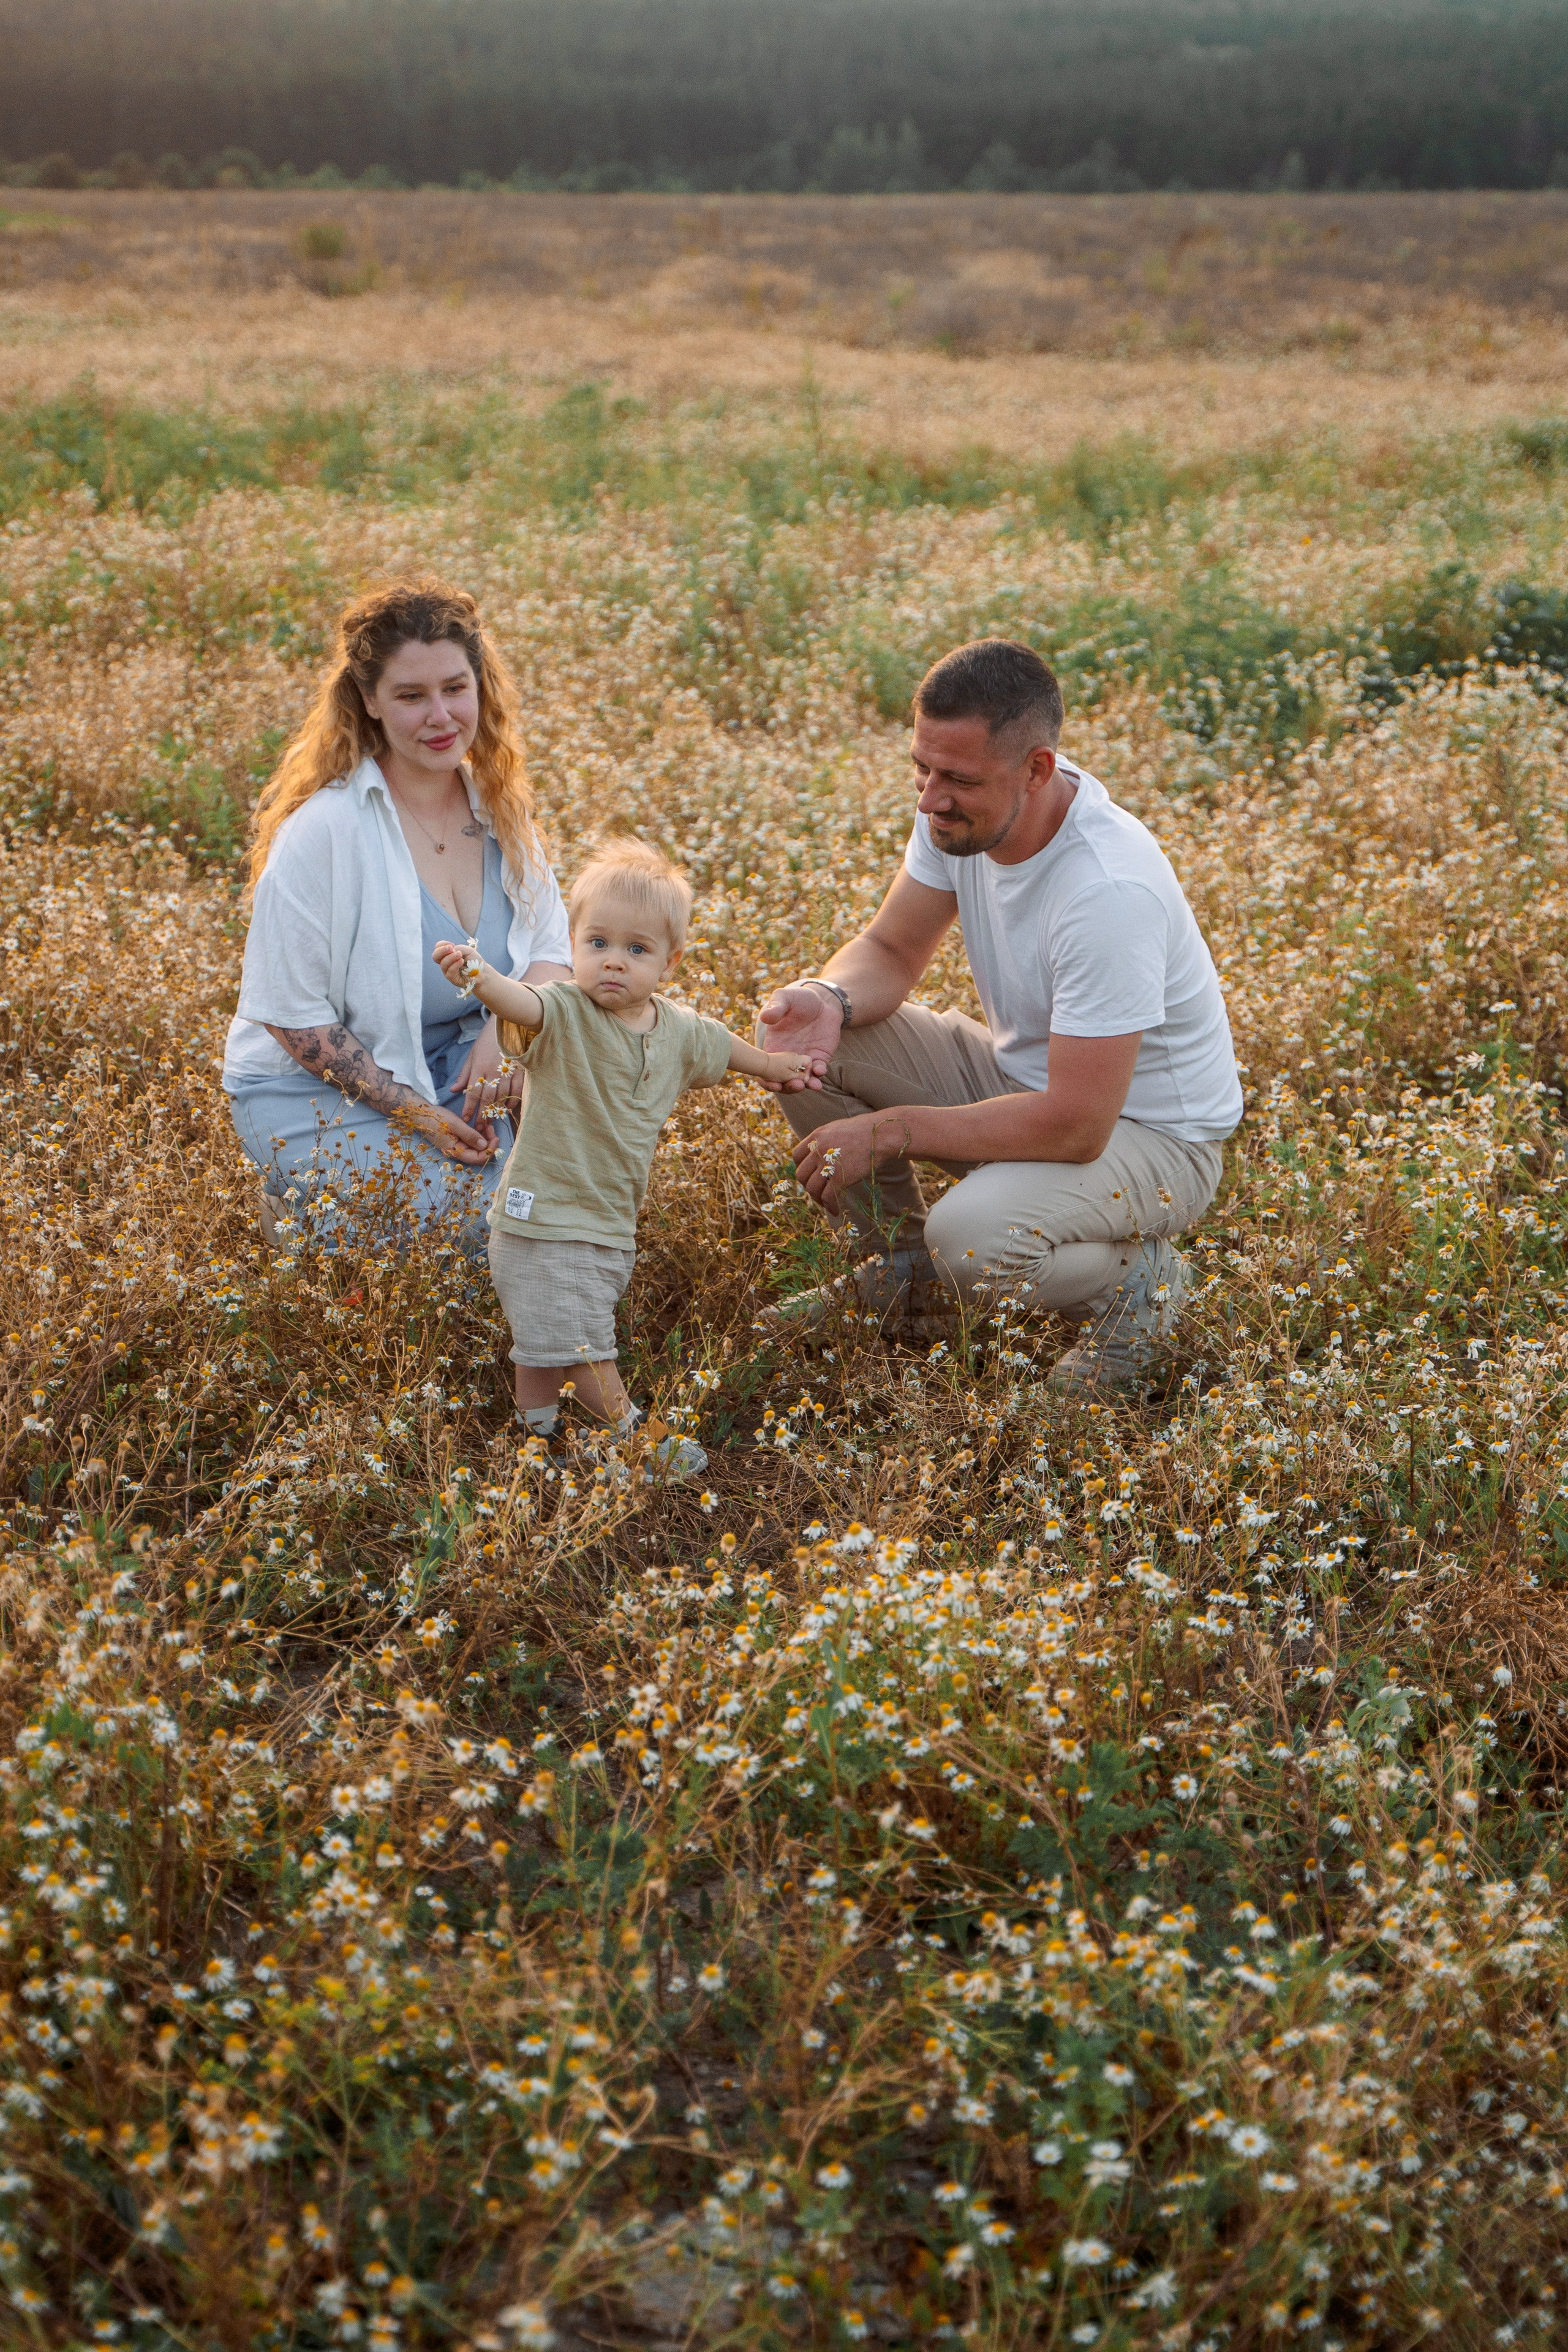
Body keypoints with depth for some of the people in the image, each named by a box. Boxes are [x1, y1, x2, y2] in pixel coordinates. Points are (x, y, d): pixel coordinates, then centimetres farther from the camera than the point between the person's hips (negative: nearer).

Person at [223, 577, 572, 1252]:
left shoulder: (496, 804, -2)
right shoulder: (325, 828, -21)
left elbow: (553, 948, 0)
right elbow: (293, 1015, -18)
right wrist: (413, 1111, -23)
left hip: (450, 1060, 6)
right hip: (312, 1089, -5)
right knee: (481, 1219, -24)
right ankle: (305, 1200, 3)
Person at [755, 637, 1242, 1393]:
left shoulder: (1111, 891, -35)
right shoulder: (963, 807, -12)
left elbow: (1075, 1126, -33)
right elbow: (890, 948, 2)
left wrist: (889, 1132, -27)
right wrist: (829, 998, -23)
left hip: (1147, 1131, -8)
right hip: (1019, 1070, 8)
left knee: (971, 1242, -36)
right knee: (796, 1036, -9)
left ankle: (1135, 1280, -1)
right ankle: (902, 1265, 13)